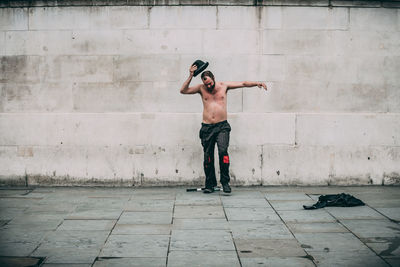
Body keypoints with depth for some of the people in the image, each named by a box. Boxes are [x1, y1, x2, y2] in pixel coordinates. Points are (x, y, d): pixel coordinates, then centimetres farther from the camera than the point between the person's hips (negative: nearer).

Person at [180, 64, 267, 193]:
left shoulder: (224, 85, 8)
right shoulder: (201, 88, 7)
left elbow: (243, 84, 10)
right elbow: (183, 90, 0)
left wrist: (257, 83, -1)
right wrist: (190, 76, -9)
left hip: (222, 126, -1)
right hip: (207, 127, 1)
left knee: (223, 151, -21)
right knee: (208, 157, 2)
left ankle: (225, 182, -14)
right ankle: (210, 184, 14)